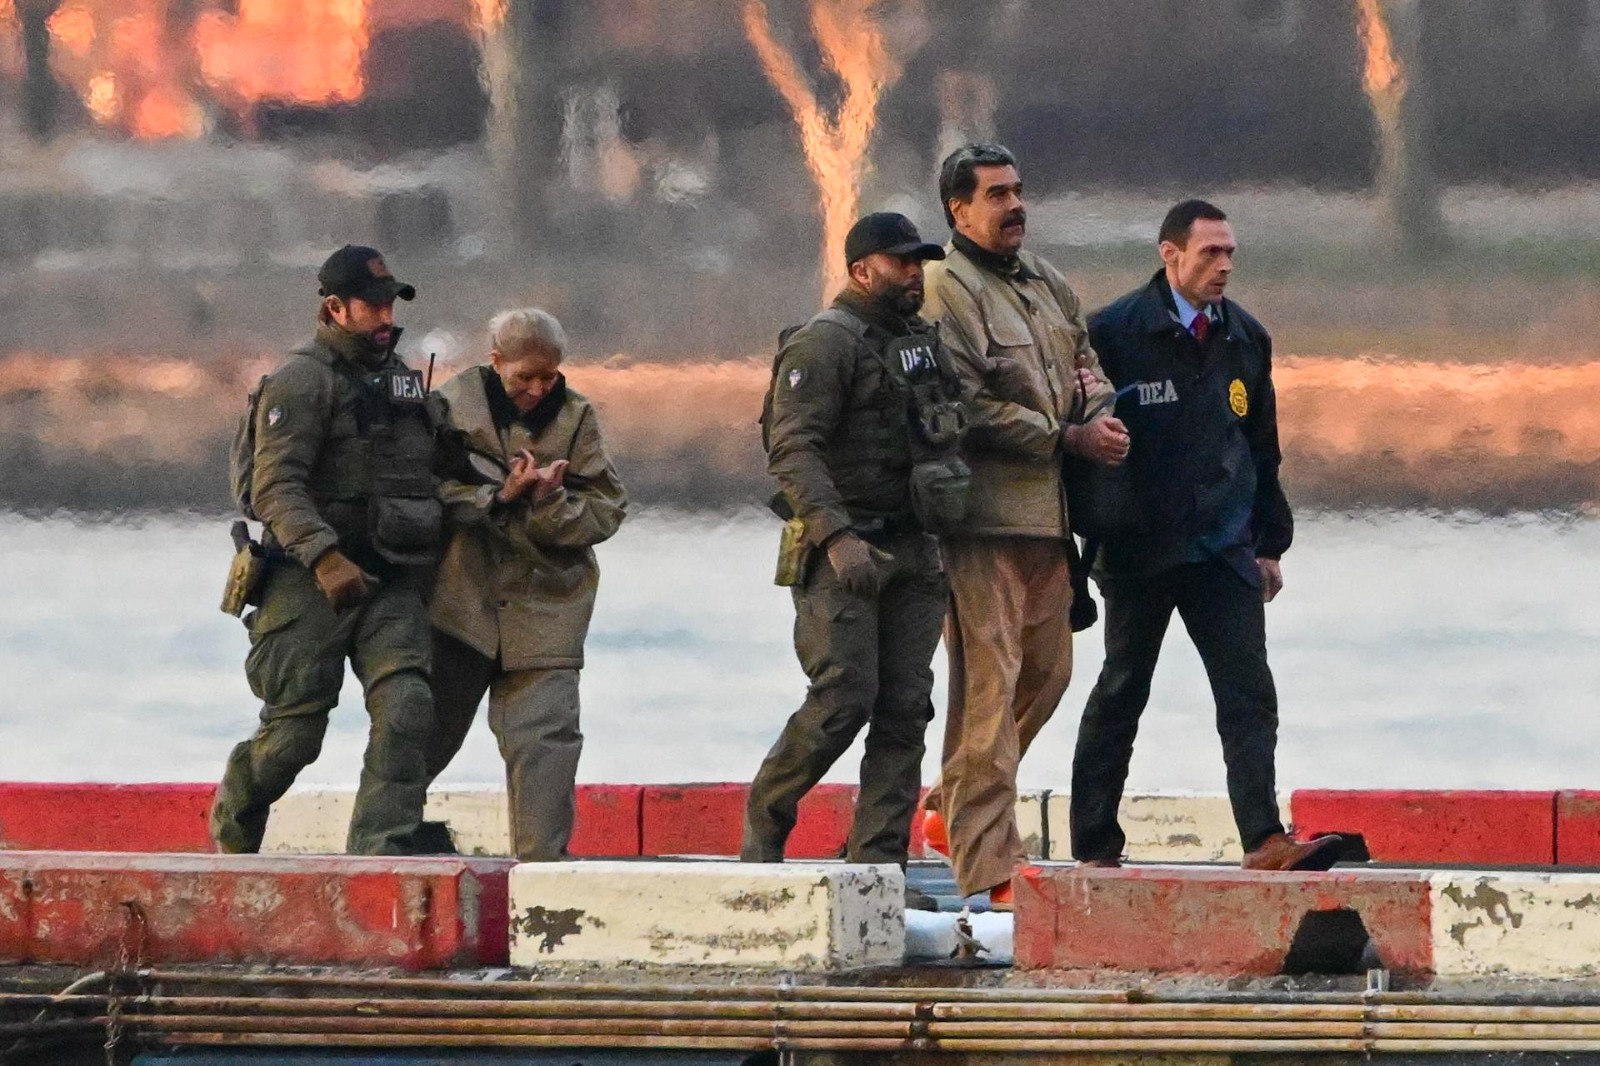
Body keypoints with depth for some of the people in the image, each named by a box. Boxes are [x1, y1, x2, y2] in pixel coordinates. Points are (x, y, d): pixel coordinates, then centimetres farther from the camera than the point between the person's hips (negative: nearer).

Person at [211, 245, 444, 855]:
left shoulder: (404, 379, 18)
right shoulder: (302, 381, -7)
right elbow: (277, 486, -18)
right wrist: (325, 558, -30)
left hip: (392, 583, 6)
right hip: (309, 582, -6)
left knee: (405, 709, -15)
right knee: (294, 730, -3)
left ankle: (381, 850, -19)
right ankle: (233, 831, 25)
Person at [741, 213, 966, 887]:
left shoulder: (921, 343, 18)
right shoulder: (824, 345, -8)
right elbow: (793, 451, -17)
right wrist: (837, 537, -26)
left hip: (912, 553, 8)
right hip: (842, 555, -8)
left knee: (904, 711, 1)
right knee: (844, 699, -14)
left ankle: (878, 864, 1)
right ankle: (766, 819, 6)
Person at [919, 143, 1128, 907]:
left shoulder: (1046, 283, 18)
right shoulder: (946, 292, -10)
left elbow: (1084, 363, 25)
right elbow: (970, 409, -16)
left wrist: (1099, 417, 2)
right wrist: (1067, 438, -14)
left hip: (1049, 513, 9)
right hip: (984, 513, -9)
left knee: (1045, 672, 15)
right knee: (989, 680, -10)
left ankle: (951, 806, 32)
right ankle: (987, 860, -10)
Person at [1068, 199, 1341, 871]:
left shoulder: (1245, 338, 10)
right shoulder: (1114, 332, -6)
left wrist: (1270, 541, 18)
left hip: (1224, 550, 4)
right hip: (1139, 550, -4)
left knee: (1249, 694, -8)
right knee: (1121, 693, 6)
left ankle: (1264, 840, -16)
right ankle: (1094, 846, 14)